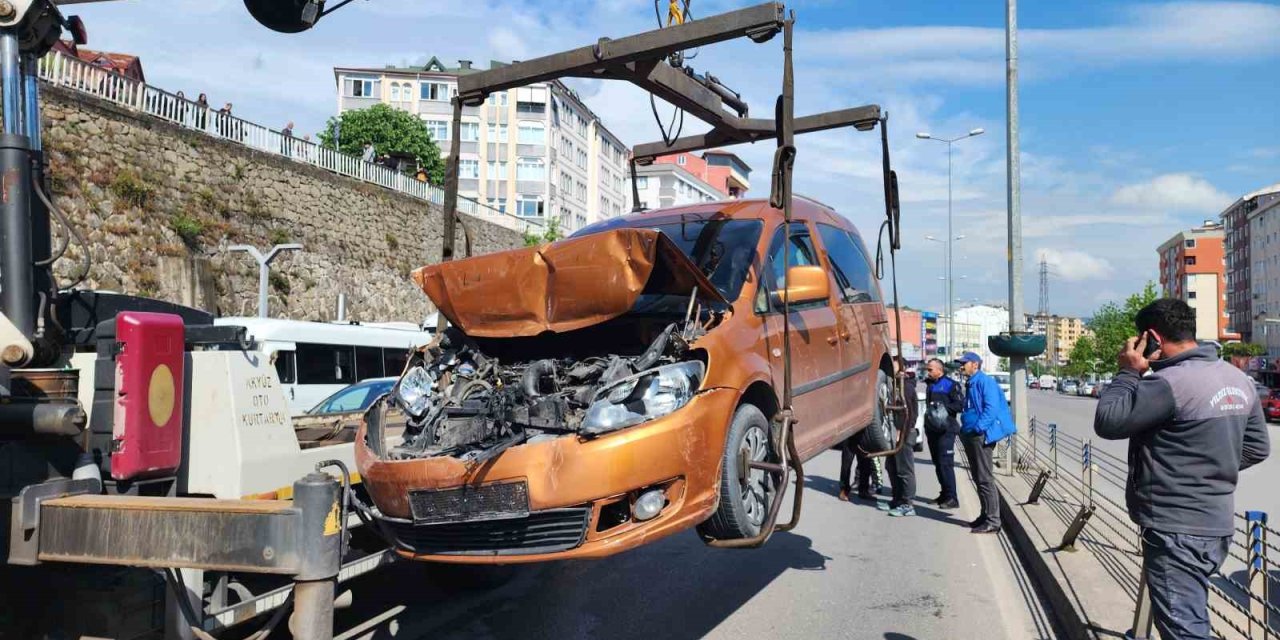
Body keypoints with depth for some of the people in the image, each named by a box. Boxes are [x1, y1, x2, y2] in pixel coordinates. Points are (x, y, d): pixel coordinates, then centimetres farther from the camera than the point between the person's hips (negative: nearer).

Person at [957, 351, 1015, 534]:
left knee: (985, 479, -8)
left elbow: (991, 408, -21)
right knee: (978, 477, 16)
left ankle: (993, 520, -5)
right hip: (970, 436, 10)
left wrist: (978, 428, -25)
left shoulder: (985, 382, -12)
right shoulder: (970, 384, 17)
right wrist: (965, 429, 15)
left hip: (981, 436, -10)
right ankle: (986, 514, 25)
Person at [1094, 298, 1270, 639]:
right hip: (1216, 525, 10)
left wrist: (1128, 373, -9)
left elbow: (1107, 422, -18)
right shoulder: (1239, 379, 8)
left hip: (1177, 532, -10)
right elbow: (1257, 448, 16)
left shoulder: (1169, 383, -22)